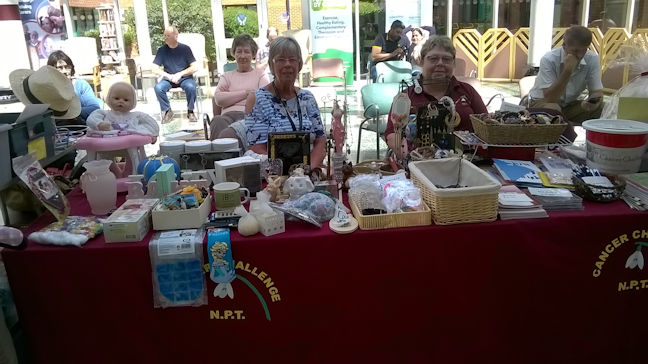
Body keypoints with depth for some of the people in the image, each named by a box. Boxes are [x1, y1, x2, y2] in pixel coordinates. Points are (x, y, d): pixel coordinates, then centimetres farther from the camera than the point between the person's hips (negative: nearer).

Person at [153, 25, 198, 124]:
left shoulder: (185, 48, -1)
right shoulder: (162, 50, 3)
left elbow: (194, 67, -5)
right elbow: (155, 69, 1)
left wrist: (180, 74, -16)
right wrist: (169, 76, -15)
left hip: (184, 78, -2)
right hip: (168, 78, 2)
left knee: (191, 87, -34)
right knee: (158, 88, -29)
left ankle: (190, 111, -10)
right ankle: (167, 111, -6)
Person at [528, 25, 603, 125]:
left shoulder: (592, 59, -10)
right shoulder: (548, 60, -23)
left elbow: (597, 91, -8)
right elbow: (550, 98, -27)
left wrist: (591, 102, -33)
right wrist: (567, 71, -34)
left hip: (570, 105, 5)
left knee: (601, 107, -22)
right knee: (552, 109, -38)